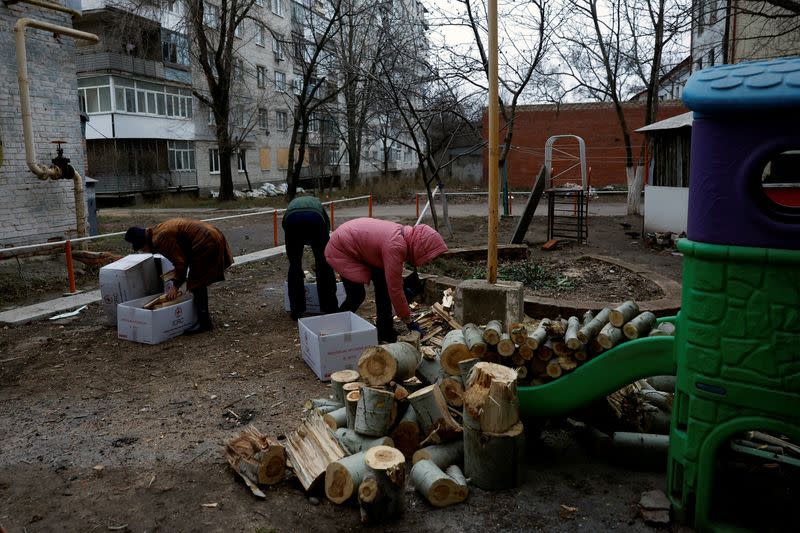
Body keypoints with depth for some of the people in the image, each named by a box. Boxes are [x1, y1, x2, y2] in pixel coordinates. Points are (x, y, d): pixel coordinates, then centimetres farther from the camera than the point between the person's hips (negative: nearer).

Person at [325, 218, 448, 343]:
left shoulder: (404, 235, -8)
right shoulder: (395, 246, -34)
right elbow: (395, 289, -30)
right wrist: (408, 321, -21)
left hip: (361, 249, 9)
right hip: (341, 250, -9)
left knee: (383, 284, 3)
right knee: (357, 295, -11)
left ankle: (385, 332, 12)